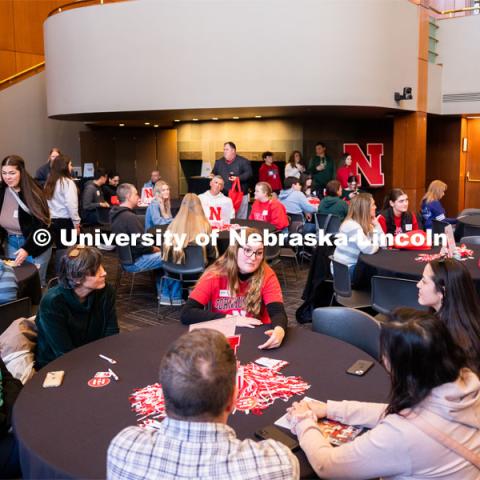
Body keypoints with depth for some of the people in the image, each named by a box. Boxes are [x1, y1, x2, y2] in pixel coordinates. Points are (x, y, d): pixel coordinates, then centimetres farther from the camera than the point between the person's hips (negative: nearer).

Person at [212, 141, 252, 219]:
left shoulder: (243, 161, 1)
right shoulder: (219, 162, 16)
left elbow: (248, 173, -7)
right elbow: (214, 173, 26)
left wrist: (238, 178, -21)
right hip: (223, 195, 4)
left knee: (240, 219, 0)